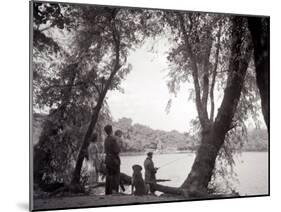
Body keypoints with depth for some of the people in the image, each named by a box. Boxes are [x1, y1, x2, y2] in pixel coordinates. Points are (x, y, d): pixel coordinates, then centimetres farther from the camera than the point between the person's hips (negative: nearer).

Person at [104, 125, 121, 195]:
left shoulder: (106, 139, 8)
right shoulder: (113, 139, -16)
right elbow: (117, 150, -17)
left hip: (107, 158, 8)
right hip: (114, 159, -8)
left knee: (108, 176, 12)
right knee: (115, 176, -3)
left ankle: (107, 192, 16)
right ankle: (114, 191, -7)